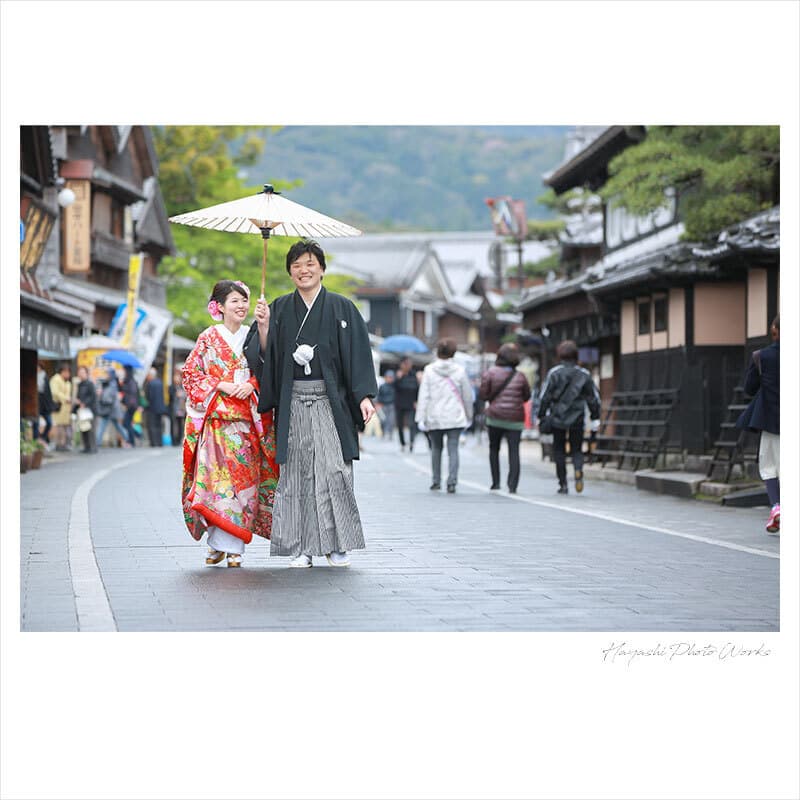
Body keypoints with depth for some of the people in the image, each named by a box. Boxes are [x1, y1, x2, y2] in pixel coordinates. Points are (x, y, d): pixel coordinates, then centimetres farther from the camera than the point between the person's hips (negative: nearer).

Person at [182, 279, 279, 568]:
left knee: (244, 477, -4)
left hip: (248, 419, 2)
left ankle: (234, 546, 0)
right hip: (215, 418, -2)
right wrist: (222, 386, -11)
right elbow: (190, 374, 1)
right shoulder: (208, 338, 4)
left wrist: (251, 385, -7)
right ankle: (217, 543, -1)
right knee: (215, 476, -9)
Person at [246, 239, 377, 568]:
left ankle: (336, 545, 1)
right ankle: (301, 547, 6)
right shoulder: (279, 309, 9)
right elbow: (263, 358, 7)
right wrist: (263, 328, -10)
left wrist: (364, 397, -8)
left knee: (333, 470, -8)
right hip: (293, 402, 2)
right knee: (296, 473, 1)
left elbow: (358, 354, 1)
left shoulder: (341, 308, 4)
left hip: (330, 401, -2)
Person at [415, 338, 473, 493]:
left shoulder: (429, 370, -2)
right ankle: (452, 482, -14)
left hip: (434, 418, 1)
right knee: (453, 449, -2)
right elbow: (467, 395, 4)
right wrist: (469, 415, 16)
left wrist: (421, 418, -4)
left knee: (436, 448, 16)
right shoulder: (459, 370, -1)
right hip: (455, 418, -1)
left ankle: (436, 481, 21)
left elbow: (424, 396, -5)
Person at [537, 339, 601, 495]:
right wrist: (595, 418, 10)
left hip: (557, 419, -1)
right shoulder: (584, 374, 3)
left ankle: (563, 484, 6)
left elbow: (545, 396, -5)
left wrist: (540, 417, 1)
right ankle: (578, 470, -19)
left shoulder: (554, 373, -4)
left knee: (559, 450, 10)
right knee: (577, 450, 12)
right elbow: (594, 397, 5)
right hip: (577, 420, 1)